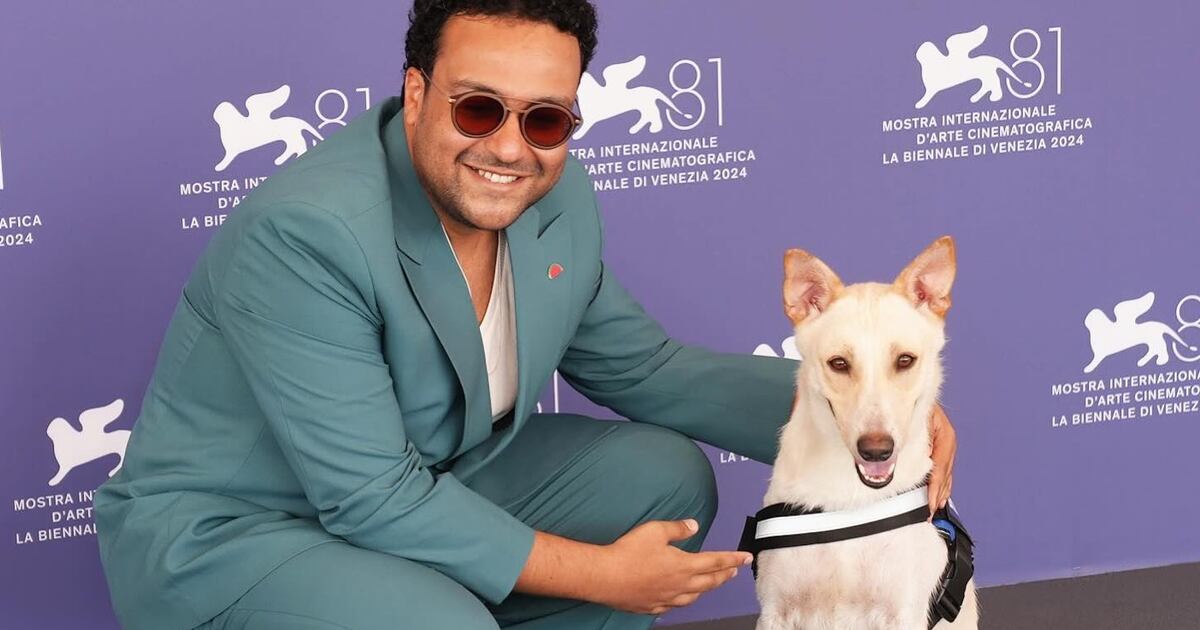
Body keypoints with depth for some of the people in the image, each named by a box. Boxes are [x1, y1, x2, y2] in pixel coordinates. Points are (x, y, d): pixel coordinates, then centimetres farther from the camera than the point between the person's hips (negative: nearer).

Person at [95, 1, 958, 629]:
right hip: (227, 536, -8)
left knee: (668, 478, 2)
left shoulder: (557, 197, -5)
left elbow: (641, 368, 9)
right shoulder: (305, 233, -30)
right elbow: (372, 500, -30)